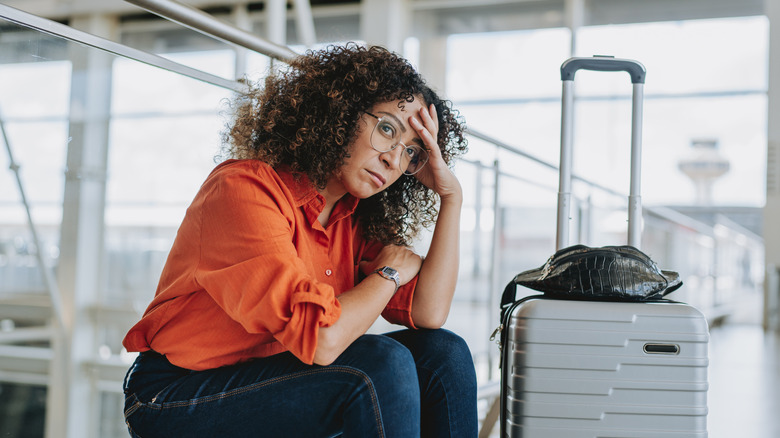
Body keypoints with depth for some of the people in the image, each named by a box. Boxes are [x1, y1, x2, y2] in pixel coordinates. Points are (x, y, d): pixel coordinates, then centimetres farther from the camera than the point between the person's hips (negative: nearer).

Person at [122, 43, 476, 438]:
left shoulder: (355, 220, 3)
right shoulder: (247, 189, -22)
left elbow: (429, 313, -6)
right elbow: (320, 338, -31)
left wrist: (452, 197, -7)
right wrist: (389, 273, -13)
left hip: (269, 379, 8)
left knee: (443, 352, -6)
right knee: (383, 364, -26)